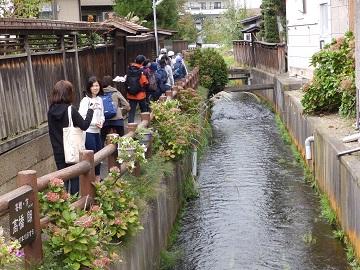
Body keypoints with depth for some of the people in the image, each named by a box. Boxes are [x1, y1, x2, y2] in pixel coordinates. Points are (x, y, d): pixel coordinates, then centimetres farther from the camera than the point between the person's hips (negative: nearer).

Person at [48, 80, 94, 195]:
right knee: (75, 177, 9)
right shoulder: (70, 110, -17)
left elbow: (52, 131, 6)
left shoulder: (51, 111, -2)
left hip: (58, 151, 4)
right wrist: (90, 111, 1)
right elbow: (84, 125, -11)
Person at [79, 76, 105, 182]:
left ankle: (97, 177, 27)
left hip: (97, 131, 8)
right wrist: (95, 122, -21)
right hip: (88, 132, -8)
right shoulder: (85, 100, -11)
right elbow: (82, 117, -18)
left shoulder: (99, 100, 11)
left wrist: (101, 121, -4)